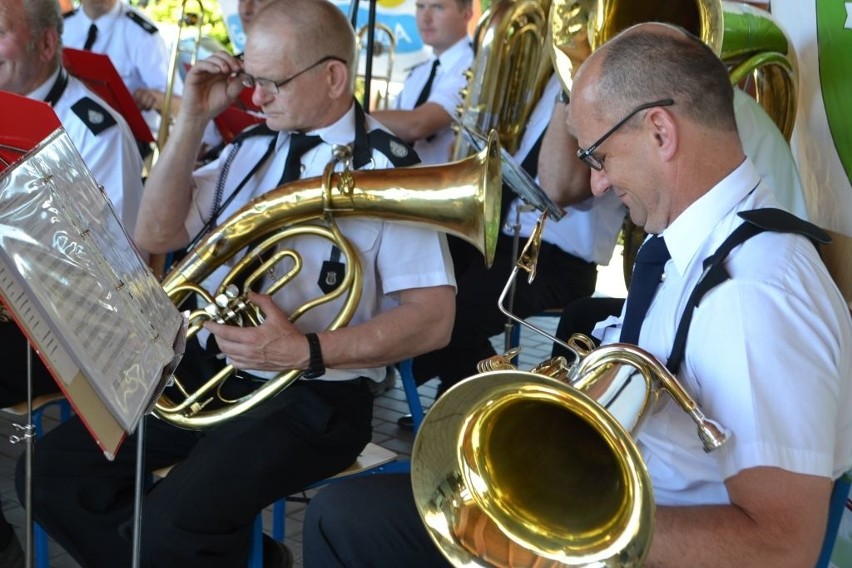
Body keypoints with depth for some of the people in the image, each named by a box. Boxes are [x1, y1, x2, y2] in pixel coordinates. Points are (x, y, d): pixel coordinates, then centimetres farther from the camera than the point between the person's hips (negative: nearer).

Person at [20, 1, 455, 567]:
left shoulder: (387, 174, -10)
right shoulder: (252, 148, 9)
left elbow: (433, 318, -16)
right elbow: (156, 236, 6)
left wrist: (308, 351, -28)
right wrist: (193, 120, -4)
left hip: (313, 395, -7)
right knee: (53, 470, -4)